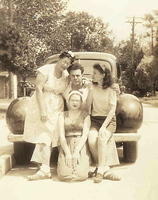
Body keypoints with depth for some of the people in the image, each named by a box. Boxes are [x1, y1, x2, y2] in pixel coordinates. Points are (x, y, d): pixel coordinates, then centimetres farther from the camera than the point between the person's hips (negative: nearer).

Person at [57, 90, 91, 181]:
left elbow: (85, 135, -3)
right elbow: (61, 136, 1)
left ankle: (83, 165, 9)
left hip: (81, 146, -1)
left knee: (80, 175, -23)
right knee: (64, 175, -21)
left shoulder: (85, 115, 9)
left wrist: (76, 151, -17)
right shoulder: (63, 115, 12)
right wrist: (67, 153, -14)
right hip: (66, 146, 1)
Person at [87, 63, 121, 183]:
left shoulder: (111, 90, -3)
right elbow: (88, 106, 7)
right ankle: (105, 170, -17)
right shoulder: (92, 88, 6)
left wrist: (103, 126, -18)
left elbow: (112, 110, -8)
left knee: (102, 139, -32)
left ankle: (100, 171, -23)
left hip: (108, 120, -2)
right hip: (94, 120, 3)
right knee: (91, 139, -27)